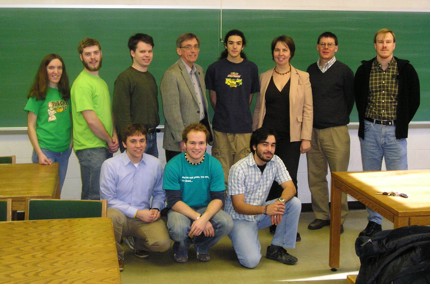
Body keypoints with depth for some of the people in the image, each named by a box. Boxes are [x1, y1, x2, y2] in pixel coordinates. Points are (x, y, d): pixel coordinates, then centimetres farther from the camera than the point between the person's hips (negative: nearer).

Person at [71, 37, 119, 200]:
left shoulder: (101, 82, 16)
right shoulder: (82, 84, -13)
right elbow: (91, 120, -18)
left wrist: (114, 136, 3)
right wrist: (109, 140, -6)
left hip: (105, 147, 9)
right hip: (90, 148, -9)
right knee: (94, 196, -4)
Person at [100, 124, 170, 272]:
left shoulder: (155, 164, 1)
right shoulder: (110, 165, -9)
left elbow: (159, 193, 13)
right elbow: (108, 200, -10)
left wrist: (156, 208, -8)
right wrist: (136, 213, -16)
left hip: (145, 217, 2)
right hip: (120, 215, -2)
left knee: (163, 243, -25)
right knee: (112, 215, -39)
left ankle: (140, 243, 16)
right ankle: (116, 256, -6)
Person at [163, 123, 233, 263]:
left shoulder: (214, 165, -9)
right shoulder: (173, 166, -15)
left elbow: (218, 198, -11)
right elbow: (174, 201, -17)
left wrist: (204, 218, -29)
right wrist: (198, 218, -27)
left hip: (206, 209, 3)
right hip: (180, 210, -2)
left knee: (226, 223, -27)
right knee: (178, 228, -36)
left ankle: (202, 246, 8)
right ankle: (181, 247, 6)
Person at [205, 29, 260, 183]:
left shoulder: (251, 68, 4)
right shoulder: (215, 68, 2)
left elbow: (250, 95, 13)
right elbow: (212, 95, 11)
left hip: (244, 125, 0)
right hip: (221, 125, 0)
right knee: (222, 167, 3)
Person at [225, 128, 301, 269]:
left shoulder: (276, 162, -5)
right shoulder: (239, 169, -22)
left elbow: (290, 188, -11)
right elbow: (239, 207, -22)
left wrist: (280, 201, -35)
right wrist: (265, 209, -39)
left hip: (260, 213, 6)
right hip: (240, 218, -6)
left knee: (295, 203, -17)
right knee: (251, 260, -26)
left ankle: (276, 248, -4)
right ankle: (245, 242, 11)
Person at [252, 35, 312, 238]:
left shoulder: (302, 77, 2)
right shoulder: (264, 77, 9)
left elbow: (308, 109, 0)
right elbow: (258, 107, 13)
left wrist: (306, 138, -6)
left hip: (291, 137, -2)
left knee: (289, 180, -4)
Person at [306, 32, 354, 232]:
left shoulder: (344, 71, -1)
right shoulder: (310, 71, 10)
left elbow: (350, 99, 8)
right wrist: (309, 126, 13)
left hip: (336, 132, -4)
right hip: (313, 131, 4)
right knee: (315, 177, 7)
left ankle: (339, 218, 9)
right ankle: (321, 215, 18)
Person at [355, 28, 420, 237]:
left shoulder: (406, 69, -2)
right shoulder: (364, 70, 3)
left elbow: (414, 99, 5)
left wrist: (403, 123, 2)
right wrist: (365, 121, 7)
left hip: (395, 131, -2)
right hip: (370, 130, 2)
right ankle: (374, 221, 18)